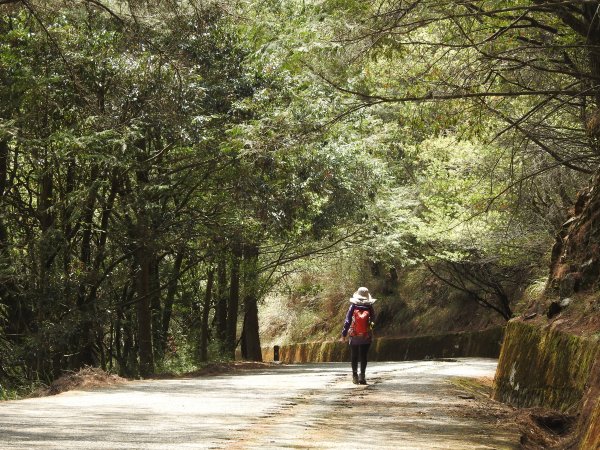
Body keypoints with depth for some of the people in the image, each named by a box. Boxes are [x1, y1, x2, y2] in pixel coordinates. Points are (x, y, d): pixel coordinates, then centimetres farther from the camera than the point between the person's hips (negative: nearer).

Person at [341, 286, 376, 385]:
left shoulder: (353, 307, -7)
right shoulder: (369, 308, -7)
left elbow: (347, 321, -8)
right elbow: (373, 319, 7)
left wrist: (344, 334, -4)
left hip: (354, 336, 0)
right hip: (366, 337, 0)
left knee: (354, 357, 12)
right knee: (364, 356, 3)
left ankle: (355, 376, 14)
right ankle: (362, 375, -11)